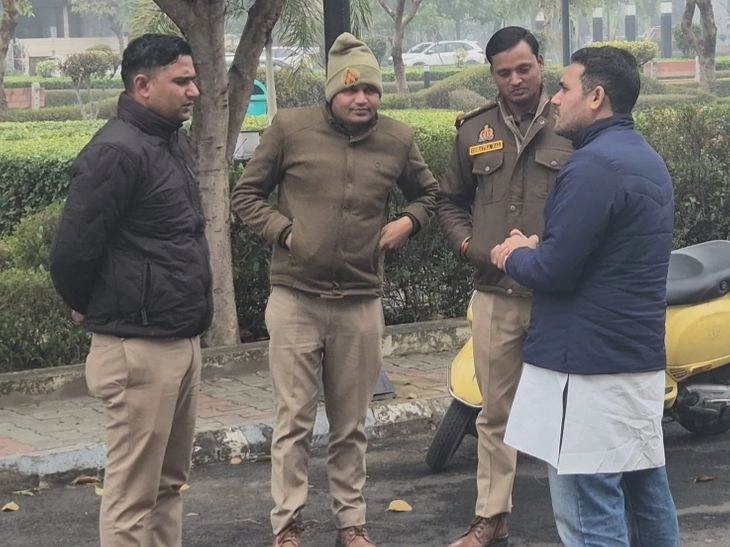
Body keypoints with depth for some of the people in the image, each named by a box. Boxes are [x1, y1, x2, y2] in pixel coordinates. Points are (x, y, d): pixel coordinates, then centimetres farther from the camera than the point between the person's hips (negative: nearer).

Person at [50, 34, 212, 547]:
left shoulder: (173, 141, 12)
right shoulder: (117, 151, -17)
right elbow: (73, 249, -18)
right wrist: (88, 308, -1)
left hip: (183, 340, 9)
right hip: (139, 347, -9)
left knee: (170, 479, 16)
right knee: (134, 490, -2)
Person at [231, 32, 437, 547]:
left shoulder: (398, 139, 3)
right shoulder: (290, 128, -5)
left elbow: (428, 193, 21)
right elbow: (246, 194, 4)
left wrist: (408, 222, 1)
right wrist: (282, 231, -10)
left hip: (360, 304, 2)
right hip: (295, 299, -2)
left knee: (351, 424, 11)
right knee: (294, 421, 2)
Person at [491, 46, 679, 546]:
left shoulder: (593, 166, -18)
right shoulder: (647, 160, 15)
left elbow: (555, 272, -21)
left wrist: (516, 256, -1)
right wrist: (537, 247, 9)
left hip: (588, 361, -10)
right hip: (641, 357, 10)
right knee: (645, 490, 15)